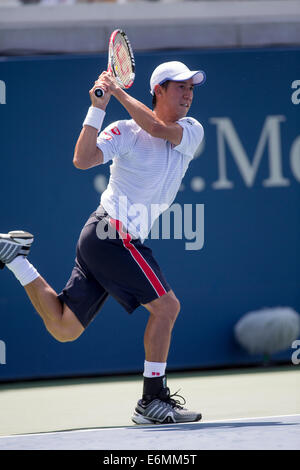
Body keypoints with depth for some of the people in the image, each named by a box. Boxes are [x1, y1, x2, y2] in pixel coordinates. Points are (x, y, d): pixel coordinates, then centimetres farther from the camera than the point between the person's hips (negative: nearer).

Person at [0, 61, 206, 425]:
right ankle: (152, 401, -3)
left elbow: (157, 129, -12)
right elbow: (82, 160, -18)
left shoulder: (192, 132, 8)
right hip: (112, 233, -7)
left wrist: (119, 92, -12)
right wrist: (98, 107, -22)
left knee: (63, 328, 9)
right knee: (166, 305, -11)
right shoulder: (126, 132, -7)